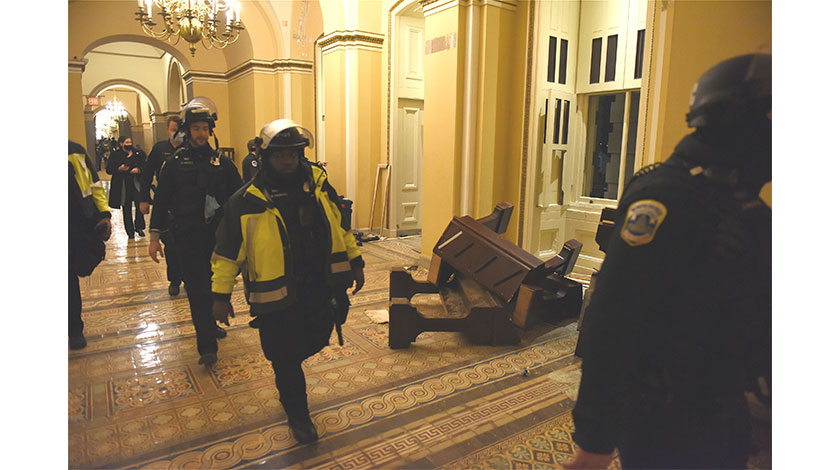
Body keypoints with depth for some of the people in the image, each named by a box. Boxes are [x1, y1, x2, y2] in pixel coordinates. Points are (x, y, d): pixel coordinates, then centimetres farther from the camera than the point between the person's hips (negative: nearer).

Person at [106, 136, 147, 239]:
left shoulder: (139, 153, 5)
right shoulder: (115, 155, 3)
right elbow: (109, 170, 3)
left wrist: (139, 170, -11)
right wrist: (119, 169, -16)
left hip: (136, 184, 0)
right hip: (122, 187, 0)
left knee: (140, 205, -11)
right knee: (126, 209, 6)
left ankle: (139, 227, 9)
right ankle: (130, 232, 16)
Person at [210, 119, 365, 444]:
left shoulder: (318, 184, -1)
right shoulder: (247, 201, -12)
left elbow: (340, 225, 11)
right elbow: (227, 250, -4)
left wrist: (355, 262, 14)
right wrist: (221, 295, -1)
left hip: (321, 289, 4)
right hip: (277, 297, -3)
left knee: (316, 341, 18)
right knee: (285, 359, 8)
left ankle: (286, 369, 52)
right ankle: (297, 412, 34)